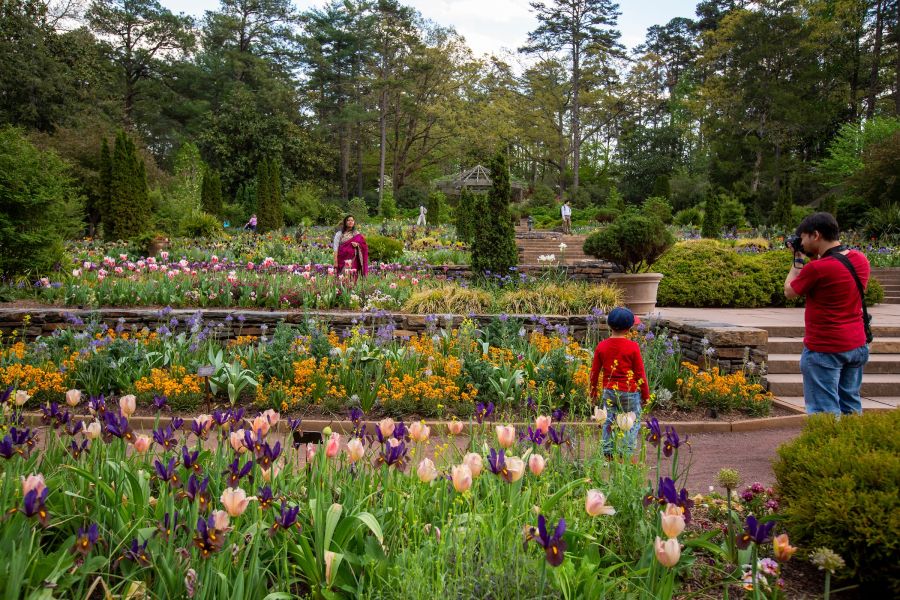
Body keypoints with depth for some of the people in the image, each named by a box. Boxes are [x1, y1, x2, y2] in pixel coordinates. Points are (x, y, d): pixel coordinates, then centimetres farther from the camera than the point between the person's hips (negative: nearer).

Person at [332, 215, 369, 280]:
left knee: (353, 278, -7)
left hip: (353, 261, 1)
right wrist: (335, 262, -8)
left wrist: (357, 245, -10)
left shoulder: (357, 235, 10)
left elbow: (363, 247, 13)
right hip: (342, 261, -1)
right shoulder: (339, 234, 4)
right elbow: (335, 248, 0)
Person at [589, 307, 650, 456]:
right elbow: (640, 373, -6)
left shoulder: (601, 346, -3)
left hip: (609, 391, 3)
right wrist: (646, 394, 5)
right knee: (633, 423, 9)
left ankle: (607, 453, 16)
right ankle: (626, 454, 6)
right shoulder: (633, 347, -12)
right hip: (630, 392, -3)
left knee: (609, 422, 13)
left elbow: (594, 372, 4)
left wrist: (593, 393, 17)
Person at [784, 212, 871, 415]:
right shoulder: (861, 259, 3)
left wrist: (798, 260, 5)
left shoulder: (816, 268, -21)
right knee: (851, 408, 16)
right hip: (857, 345, 8)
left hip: (825, 349, -8)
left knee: (825, 412, -2)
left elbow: (789, 292, -5)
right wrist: (816, 258, 11)